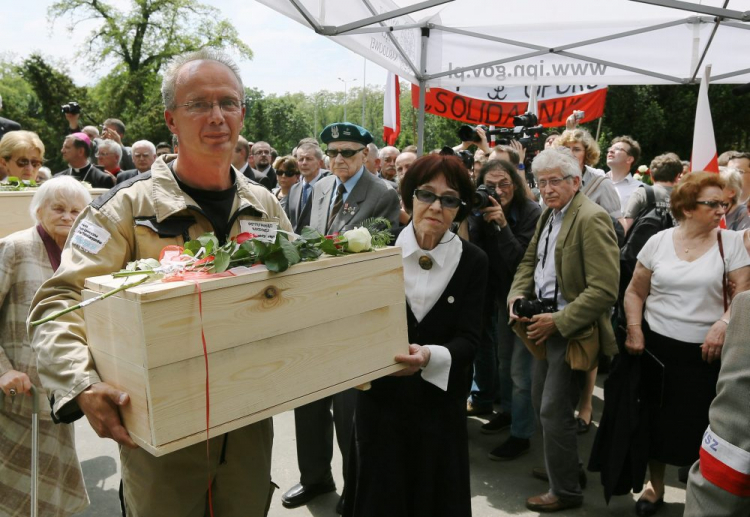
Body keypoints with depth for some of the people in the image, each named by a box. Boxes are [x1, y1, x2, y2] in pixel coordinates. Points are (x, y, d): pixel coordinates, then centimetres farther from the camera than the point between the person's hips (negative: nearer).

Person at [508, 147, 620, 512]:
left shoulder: (592, 219, -19)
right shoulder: (548, 214, 9)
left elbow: (604, 290, -23)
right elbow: (530, 260, 18)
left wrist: (558, 321, -22)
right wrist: (517, 295, -1)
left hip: (572, 329, -8)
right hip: (546, 325, 9)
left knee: (554, 411, -1)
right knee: (540, 402, 18)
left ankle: (565, 491, 20)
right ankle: (564, 465, 40)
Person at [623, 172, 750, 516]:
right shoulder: (659, 241, 1)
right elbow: (635, 292, 7)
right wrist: (634, 329, -6)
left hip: (705, 352, -1)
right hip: (656, 347, 2)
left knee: (701, 425, 4)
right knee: (657, 419, 13)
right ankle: (656, 486, 33)